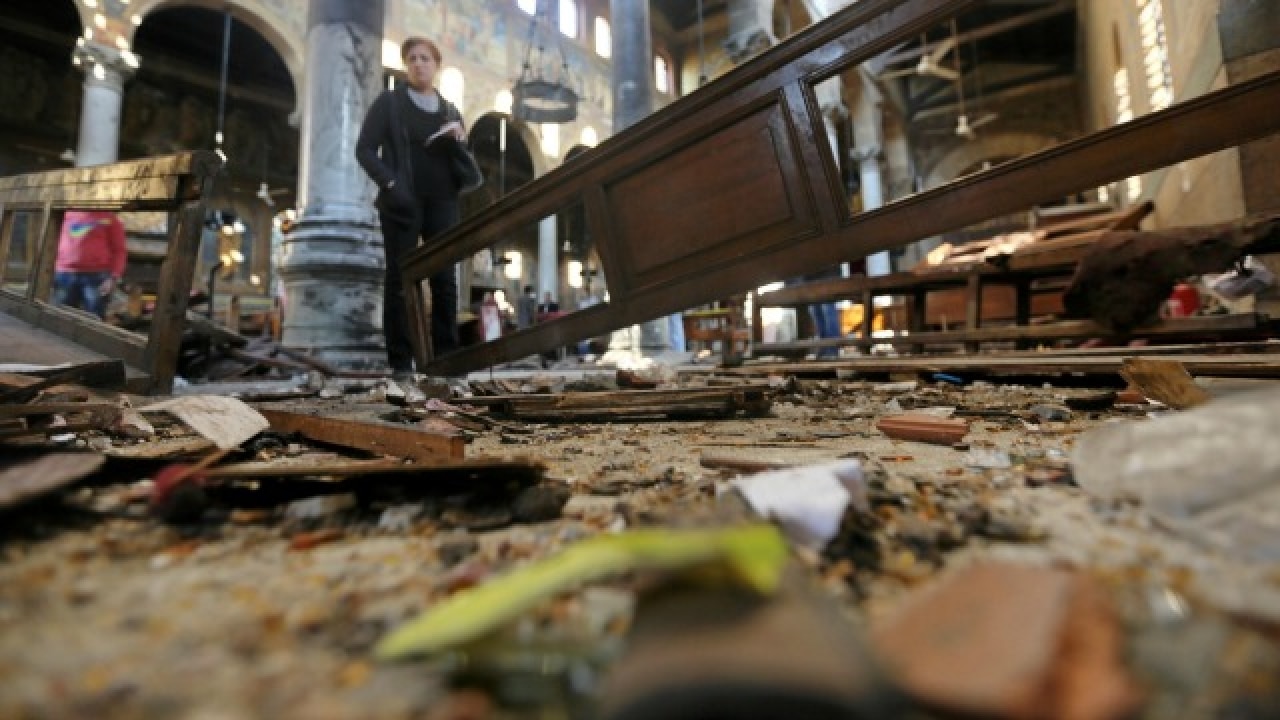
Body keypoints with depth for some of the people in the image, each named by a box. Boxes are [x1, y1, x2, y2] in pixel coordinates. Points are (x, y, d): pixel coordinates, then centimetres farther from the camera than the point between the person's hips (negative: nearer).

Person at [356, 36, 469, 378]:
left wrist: (460, 142, -2)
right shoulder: (389, 101, 9)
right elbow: (365, 149, 1)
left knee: (444, 279, -2)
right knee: (400, 280, -4)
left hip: (442, 203, 3)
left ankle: (445, 355, 3)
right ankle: (401, 360, -2)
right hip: (403, 202, -3)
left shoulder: (450, 110, 20)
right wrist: (390, 184, -14)